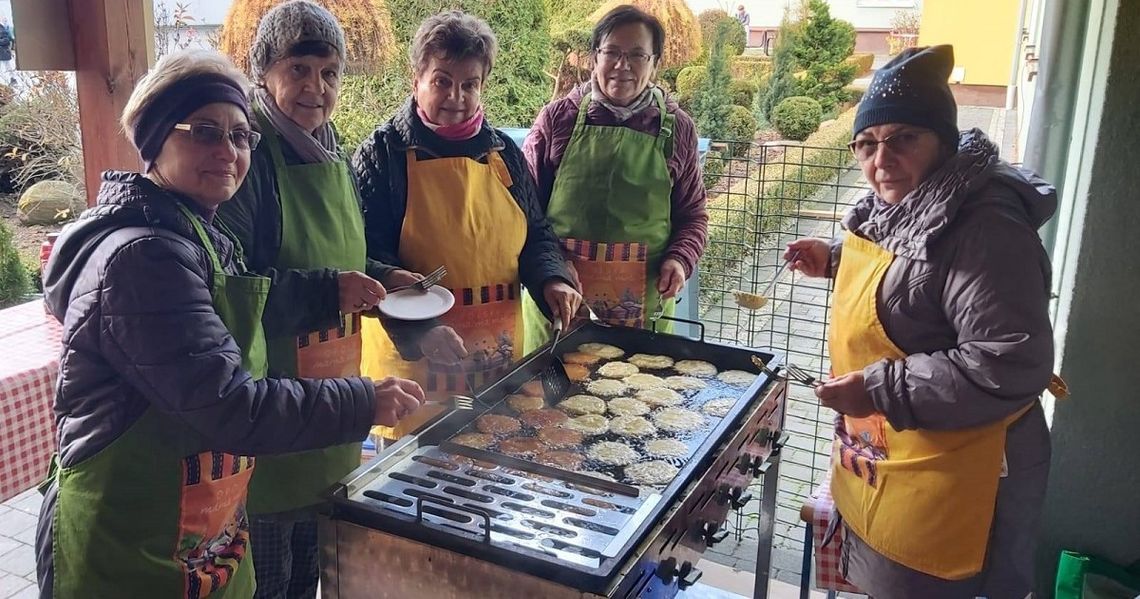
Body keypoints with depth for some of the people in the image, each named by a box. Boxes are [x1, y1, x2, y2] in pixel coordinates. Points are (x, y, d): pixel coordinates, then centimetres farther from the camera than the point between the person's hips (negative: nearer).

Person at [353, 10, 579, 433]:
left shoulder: (503, 152, 9)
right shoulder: (383, 153, -6)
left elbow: (535, 234, 16)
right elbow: (366, 254, -13)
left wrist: (551, 280, -5)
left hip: (500, 356, 5)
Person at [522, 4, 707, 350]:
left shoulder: (677, 128, 4)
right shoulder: (558, 118, 1)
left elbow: (692, 213, 12)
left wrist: (680, 260, -7)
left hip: (643, 299, 1)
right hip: (558, 293, 0)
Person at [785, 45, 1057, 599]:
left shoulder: (984, 229, -26)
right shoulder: (896, 207, 5)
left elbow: (1012, 365, -30)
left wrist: (881, 390, -29)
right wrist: (834, 259, 10)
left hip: (943, 480, -9)